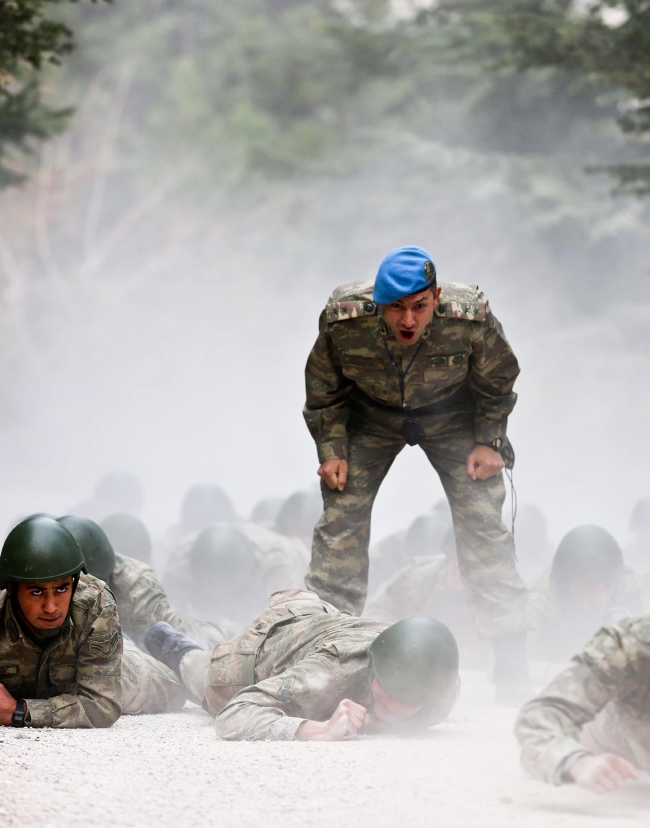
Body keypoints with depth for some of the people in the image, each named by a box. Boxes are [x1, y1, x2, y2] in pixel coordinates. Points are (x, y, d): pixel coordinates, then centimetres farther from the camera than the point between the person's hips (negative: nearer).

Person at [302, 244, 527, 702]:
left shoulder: (471, 317, -33)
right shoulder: (344, 319, -31)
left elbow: (497, 382, -10)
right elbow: (323, 390, -9)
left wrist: (489, 442, -13)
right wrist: (331, 449, -13)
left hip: (452, 416, -1)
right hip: (370, 416, 1)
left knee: (482, 522, -10)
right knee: (341, 517, -11)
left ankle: (513, 668, -5)